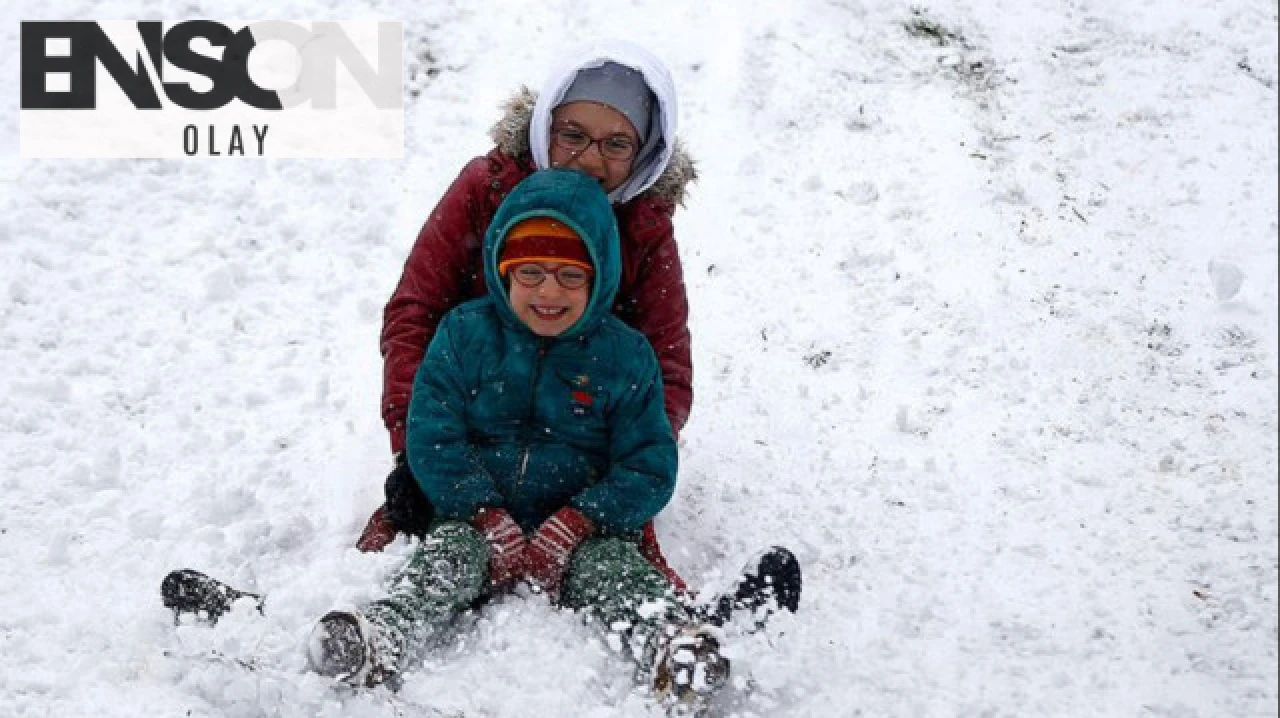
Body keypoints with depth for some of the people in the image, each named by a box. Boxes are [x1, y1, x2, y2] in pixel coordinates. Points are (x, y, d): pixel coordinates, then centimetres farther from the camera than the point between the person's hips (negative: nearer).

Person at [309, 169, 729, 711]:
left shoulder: (627, 355, 0)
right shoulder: (464, 333, 2)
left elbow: (648, 469, -2)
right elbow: (432, 437, -5)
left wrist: (572, 524, -17)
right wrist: (490, 520, -17)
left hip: (583, 528, -1)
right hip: (479, 514, 1)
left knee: (611, 564, -29)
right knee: (450, 549, -28)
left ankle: (668, 647, -55)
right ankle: (377, 643, -51)